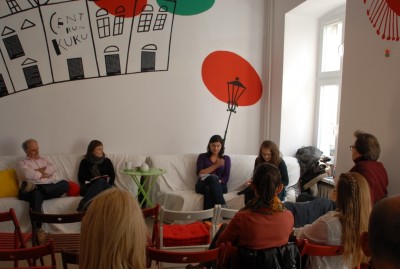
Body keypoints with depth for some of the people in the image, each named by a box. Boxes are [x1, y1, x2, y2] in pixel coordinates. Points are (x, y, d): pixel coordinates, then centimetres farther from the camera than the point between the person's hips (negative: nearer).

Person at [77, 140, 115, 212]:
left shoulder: (107, 161, 17)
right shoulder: (85, 162, 12)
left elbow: (112, 176, 10)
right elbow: (81, 178, 4)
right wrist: (93, 179, -10)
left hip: (105, 186, 2)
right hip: (89, 187, -2)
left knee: (100, 181, -35)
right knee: (100, 181, -35)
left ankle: (83, 203, -51)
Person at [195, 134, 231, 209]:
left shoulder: (226, 158, 17)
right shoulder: (202, 157, 15)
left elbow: (226, 178, 5)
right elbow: (199, 173, -2)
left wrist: (216, 182, -17)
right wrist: (215, 165, -9)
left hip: (219, 186, 1)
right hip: (203, 185, -1)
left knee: (208, 189, -37)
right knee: (213, 177, -37)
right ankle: (222, 207, -49)